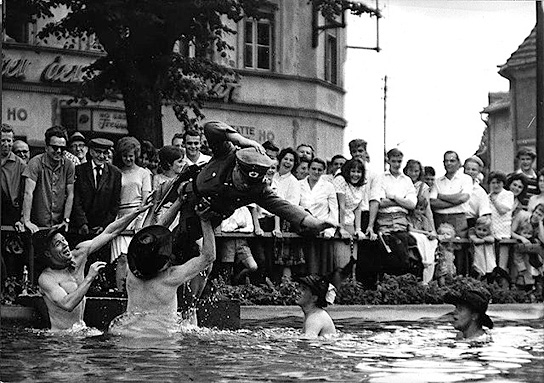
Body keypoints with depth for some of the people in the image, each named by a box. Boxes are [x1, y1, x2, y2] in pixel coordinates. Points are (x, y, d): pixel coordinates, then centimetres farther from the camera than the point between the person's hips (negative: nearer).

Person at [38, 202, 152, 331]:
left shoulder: (78, 255, 2)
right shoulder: (45, 278, -15)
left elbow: (109, 233, 6)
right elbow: (67, 305, -30)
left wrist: (137, 212, 1)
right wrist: (89, 278, -28)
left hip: (81, 330, 6)